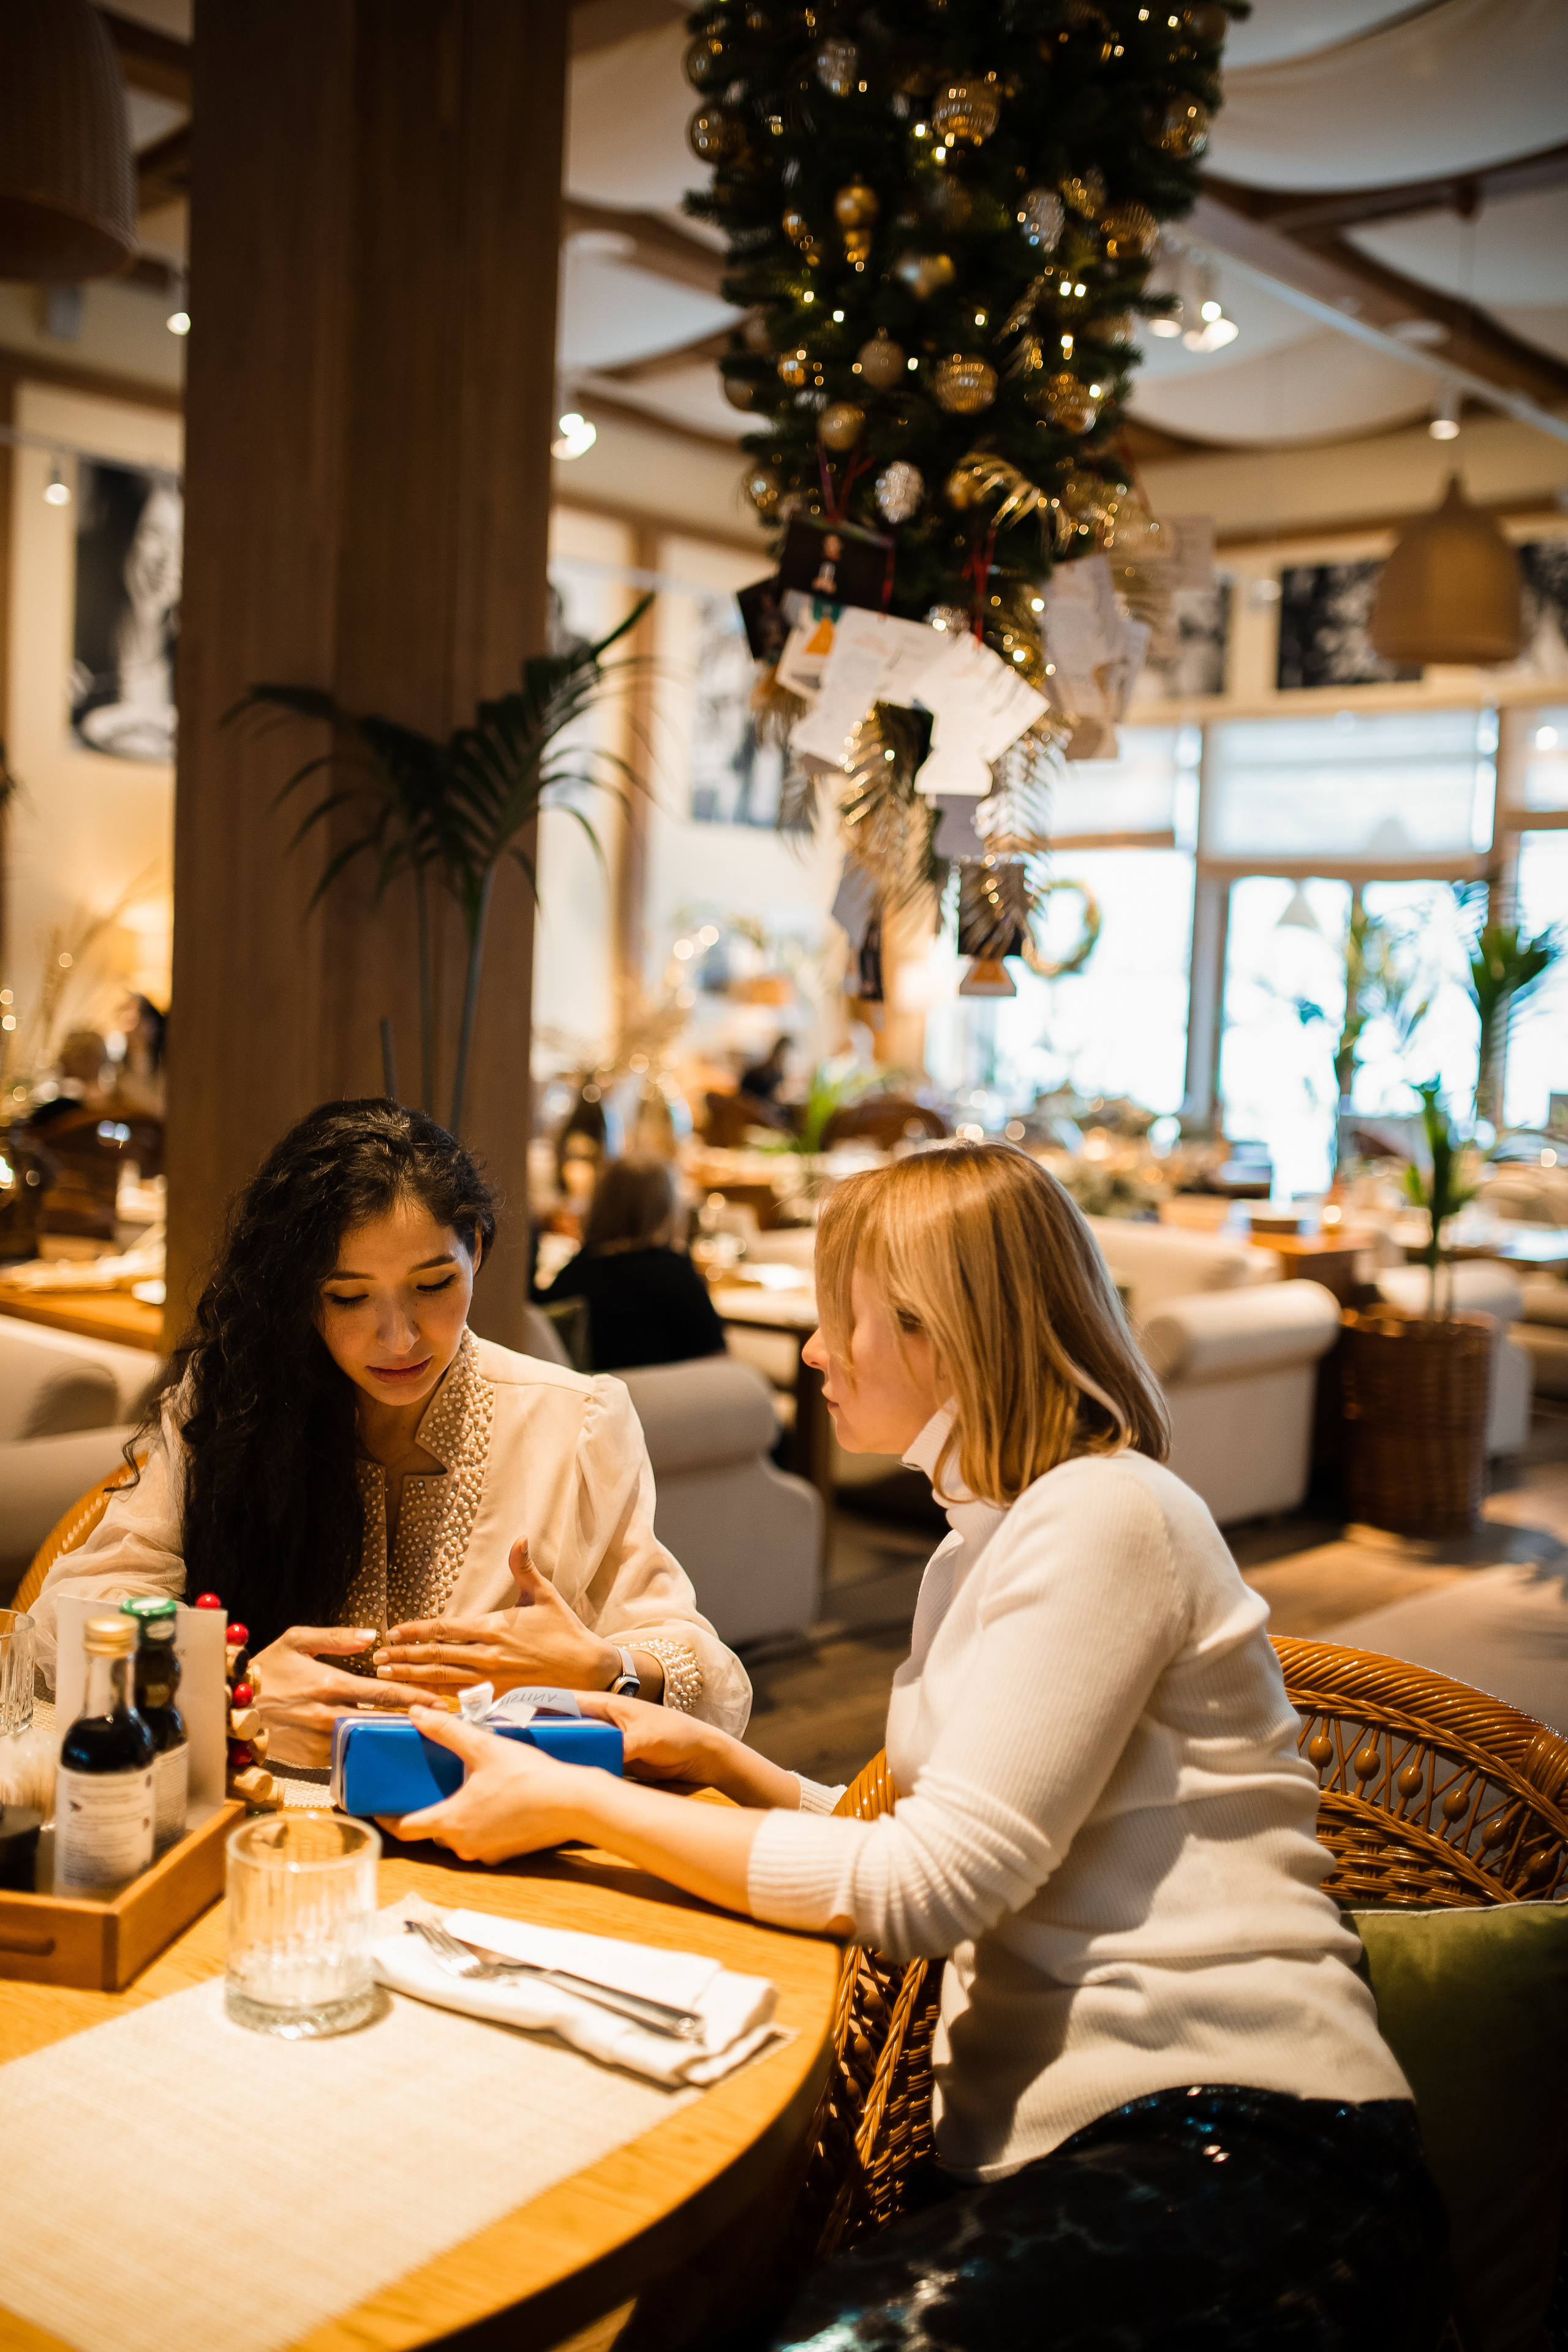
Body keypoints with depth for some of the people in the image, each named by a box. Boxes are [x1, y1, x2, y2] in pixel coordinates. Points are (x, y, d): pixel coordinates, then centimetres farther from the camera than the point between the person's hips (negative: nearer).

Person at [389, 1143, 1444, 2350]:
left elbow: (931, 1885, -15)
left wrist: (573, 1803, -10)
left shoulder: (1105, 1517, -9)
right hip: (1044, 2145, 8)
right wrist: (713, 1759, 12)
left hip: (1227, 2148, -8)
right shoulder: (982, 1547, 20)